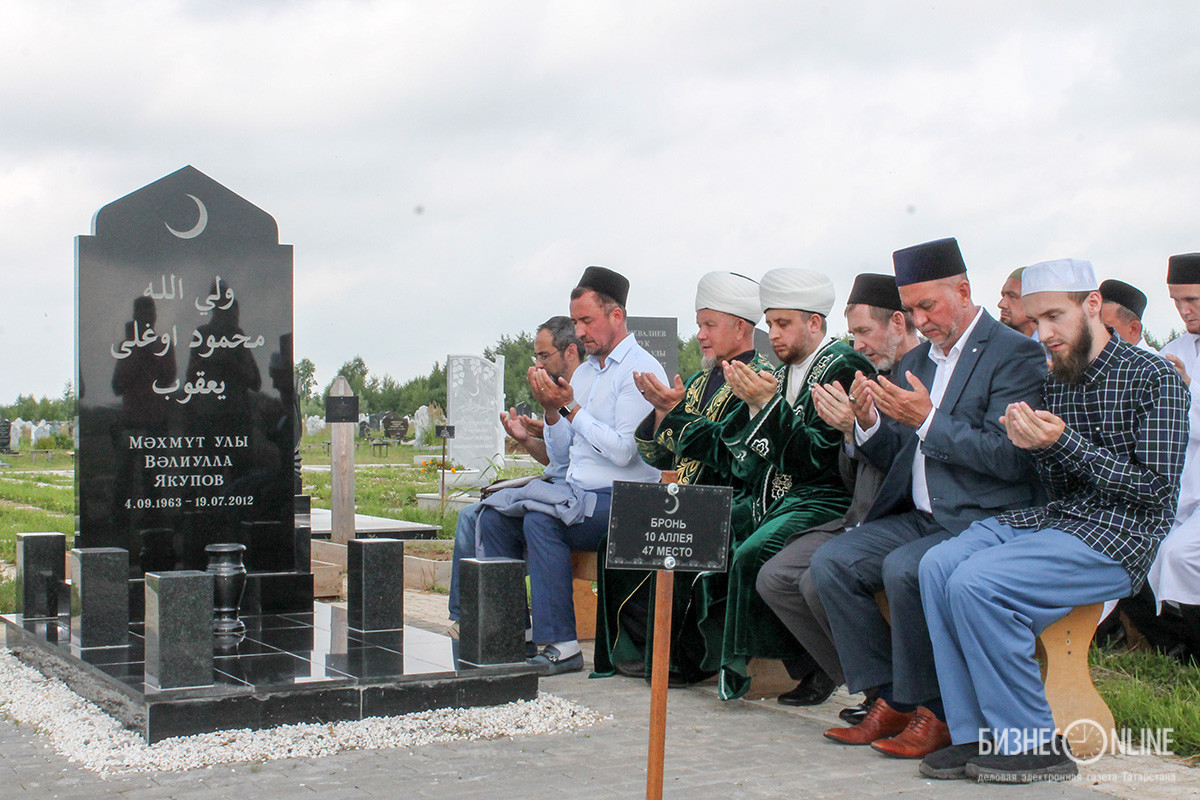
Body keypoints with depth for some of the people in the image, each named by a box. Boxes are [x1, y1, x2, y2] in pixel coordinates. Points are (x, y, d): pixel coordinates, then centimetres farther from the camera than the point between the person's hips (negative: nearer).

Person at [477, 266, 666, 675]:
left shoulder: (641, 370, -7)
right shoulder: (583, 372, 20)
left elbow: (623, 452, -17)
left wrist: (570, 408, -14)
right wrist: (552, 411, 1)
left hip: (620, 501, -8)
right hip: (578, 494, 8)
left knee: (540, 519, -31)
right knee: (494, 515, -10)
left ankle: (561, 645, -27)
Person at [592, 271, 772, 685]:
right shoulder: (699, 383, 20)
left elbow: (727, 453, -17)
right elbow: (659, 456, 15)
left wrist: (676, 410, -17)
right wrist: (661, 410, -2)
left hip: (737, 506, -8)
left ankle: (679, 659, -14)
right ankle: (637, 650, -4)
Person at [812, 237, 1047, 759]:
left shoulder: (1015, 354, -7)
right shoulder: (915, 361, 17)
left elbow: (1010, 458, -17)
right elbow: (895, 459, 17)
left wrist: (927, 420, -21)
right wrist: (869, 422, -4)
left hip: (984, 522, -8)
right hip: (921, 519, 8)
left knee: (904, 569, -31)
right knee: (830, 562, -11)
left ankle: (934, 712, -13)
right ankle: (888, 700, -4)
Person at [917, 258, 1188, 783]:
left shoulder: (1155, 379, -4)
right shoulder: (1055, 384, 16)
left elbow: (1155, 486, -11)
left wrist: (1065, 445, -17)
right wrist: (1033, 448, -7)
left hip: (1115, 534, -7)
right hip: (1051, 519, 7)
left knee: (976, 582, -26)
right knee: (938, 565, -17)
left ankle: (1033, 743, -13)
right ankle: (978, 735, -13)